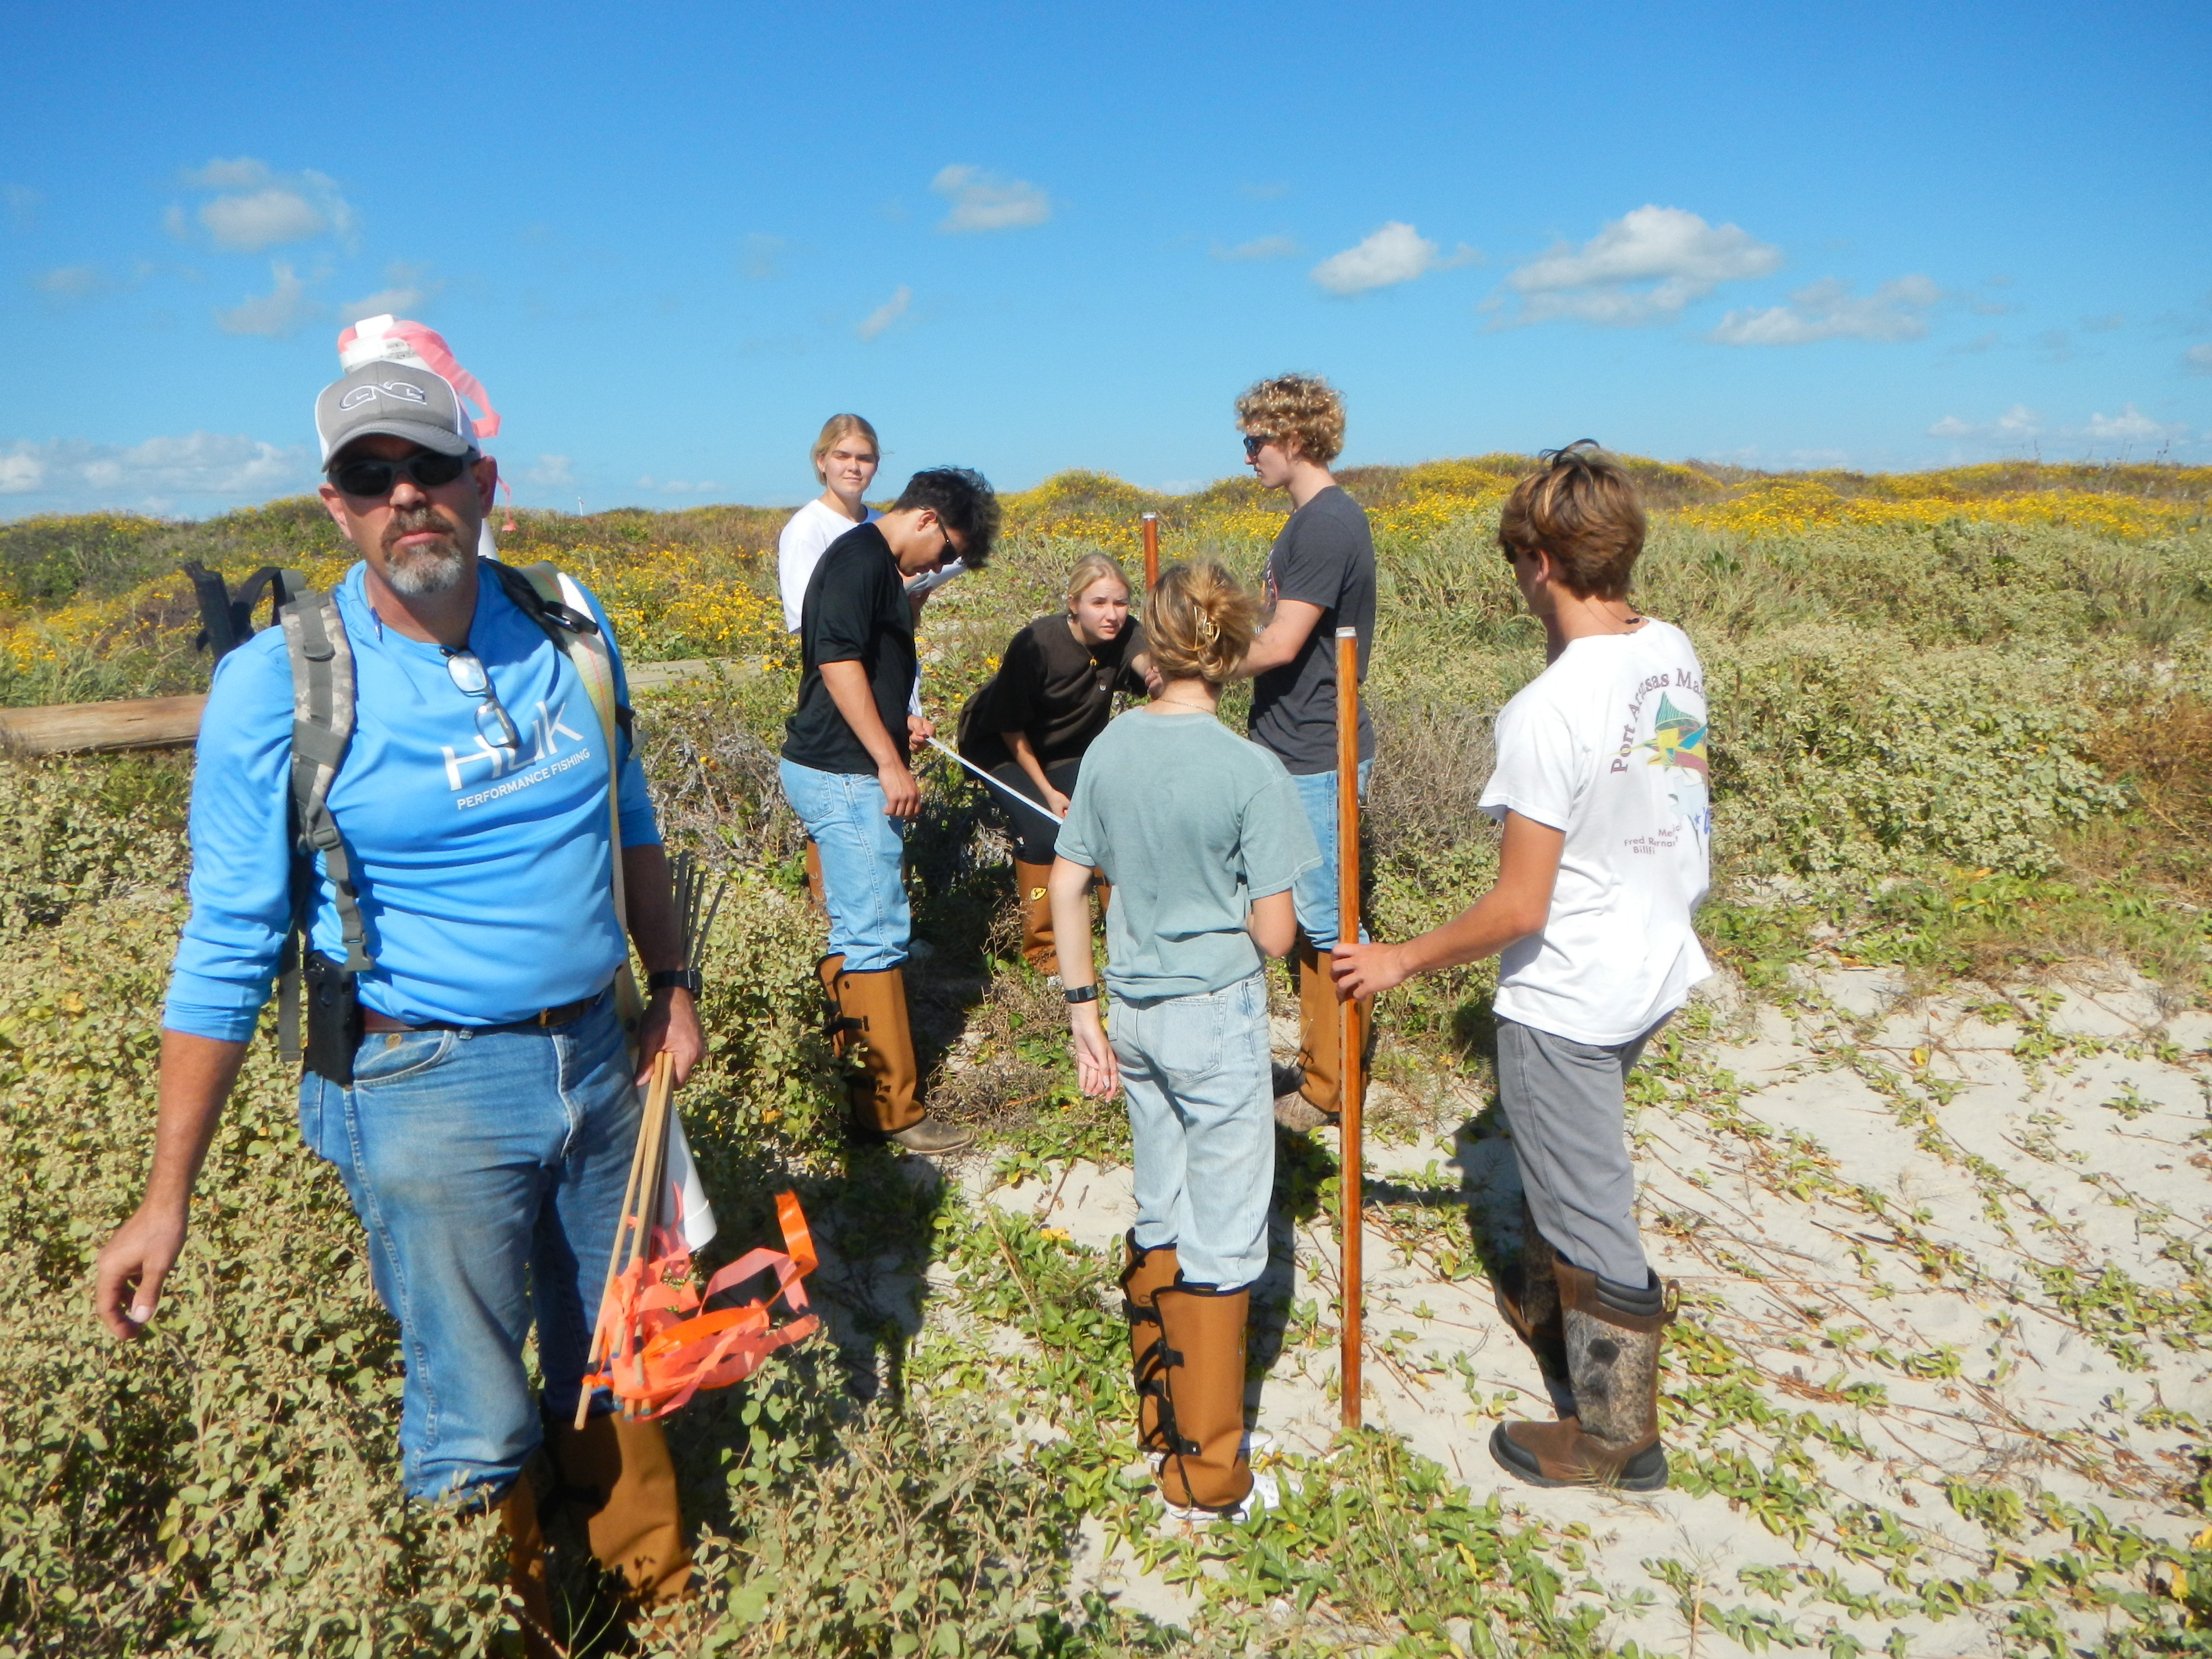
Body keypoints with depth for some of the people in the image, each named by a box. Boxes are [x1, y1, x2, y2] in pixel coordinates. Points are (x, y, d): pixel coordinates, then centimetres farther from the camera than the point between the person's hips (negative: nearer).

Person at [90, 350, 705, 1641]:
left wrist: (674, 982, 14)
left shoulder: (568, 628, -1)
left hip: (594, 1060, 5)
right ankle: (515, 1630, 35)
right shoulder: (280, 687, -13)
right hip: (430, 1094, -4)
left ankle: (661, 1590, 45)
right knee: (477, 1428, 7)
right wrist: (166, 1199, -8)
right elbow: (228, 948, -9)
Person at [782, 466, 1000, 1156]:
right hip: (844, 776, -11)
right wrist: (890, 763, -21)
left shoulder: (875, 563, 18)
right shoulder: (861, 557, -13)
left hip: (839, 772, 11)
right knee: (876, 936, -6)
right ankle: (890, 1107, 0)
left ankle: (843, 1076, 25)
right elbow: (838, 660, -22)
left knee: (852, 929, 15)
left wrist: (899, 722, 13)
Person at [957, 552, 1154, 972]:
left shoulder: (1124, 636, -20)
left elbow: (1147, 664, -43)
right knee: (1041, 830, -22)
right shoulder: (1035, 644, -29)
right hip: (1002, 745, -4)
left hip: (1069, 748, 4)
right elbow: (1010, 726, -20)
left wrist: (1159, 670, -68)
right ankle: (1041, 946, -2)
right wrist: (1047, 790, -17)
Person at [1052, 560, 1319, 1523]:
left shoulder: (1110, 749, -2)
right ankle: (1205, 1475, 19)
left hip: (1133, 1013, 6)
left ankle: (1158, 1418, 36)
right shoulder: (1251, 771, -17)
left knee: (1159, 1218, 21)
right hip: (1217, 1018, -6)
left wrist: (1082, 1012, 8)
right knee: (1222, 1244, 7)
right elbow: (1273, 935, -16)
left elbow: (1065, 888, 2)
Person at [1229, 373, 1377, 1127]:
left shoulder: (1327, 524, -19)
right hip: (1298, 747, 10)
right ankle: (1315, 1062, 29)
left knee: (1323, 918, 0)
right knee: (1307, 914, 17)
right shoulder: (1312, 518, 13)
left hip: (1316, 756, -10)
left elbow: (1281, 644, -23)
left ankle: (1333, 1089, 12)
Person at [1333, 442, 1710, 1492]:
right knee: (1560, 1153, 31)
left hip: (1567, 1001, -8)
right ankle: (1547, 1314, 53)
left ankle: (1618, 1436, 29)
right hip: (1656, 969, 9)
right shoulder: (1674, 655, -3)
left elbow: (1520, 908, -25)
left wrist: (1402, 962, -13)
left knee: (1588, 1211, 10)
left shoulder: (1548, 710, -28)